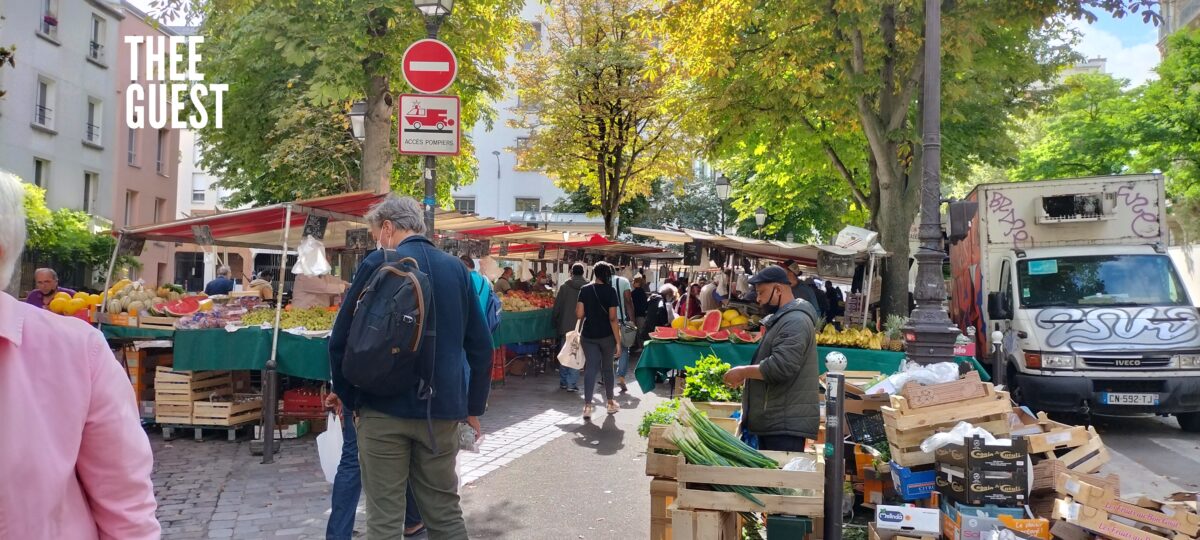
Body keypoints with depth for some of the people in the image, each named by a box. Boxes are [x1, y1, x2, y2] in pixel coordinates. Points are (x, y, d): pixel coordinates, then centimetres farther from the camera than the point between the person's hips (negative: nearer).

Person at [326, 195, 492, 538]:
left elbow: (343, 337, -3)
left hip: (384, 407, -4)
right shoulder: (456, 268, 8)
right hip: (441, 408, 4)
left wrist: (344, 393, 12)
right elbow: (480, 346, 9)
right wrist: (473, 406, 17)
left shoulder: (379, 264, -4)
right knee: (445, 513, 13)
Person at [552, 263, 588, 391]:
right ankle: (572, 383, 0)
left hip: (566, 326, 1)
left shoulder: (564, 287, -5)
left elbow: (557, 307, -1)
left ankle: (563, 382, 19)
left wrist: (555, 321, 14)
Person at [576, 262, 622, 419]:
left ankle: (587, 406, -12)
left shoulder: (585, 290, -2)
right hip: (607, 335, -1)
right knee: (607, 368, 15)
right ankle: (610, 403, 28)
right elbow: (613, 318, -13)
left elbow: (579, 315, -6)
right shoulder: (610, 291, -9)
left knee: (591, 368, 0)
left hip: (588, 335, 1)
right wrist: (618, 341, -9)